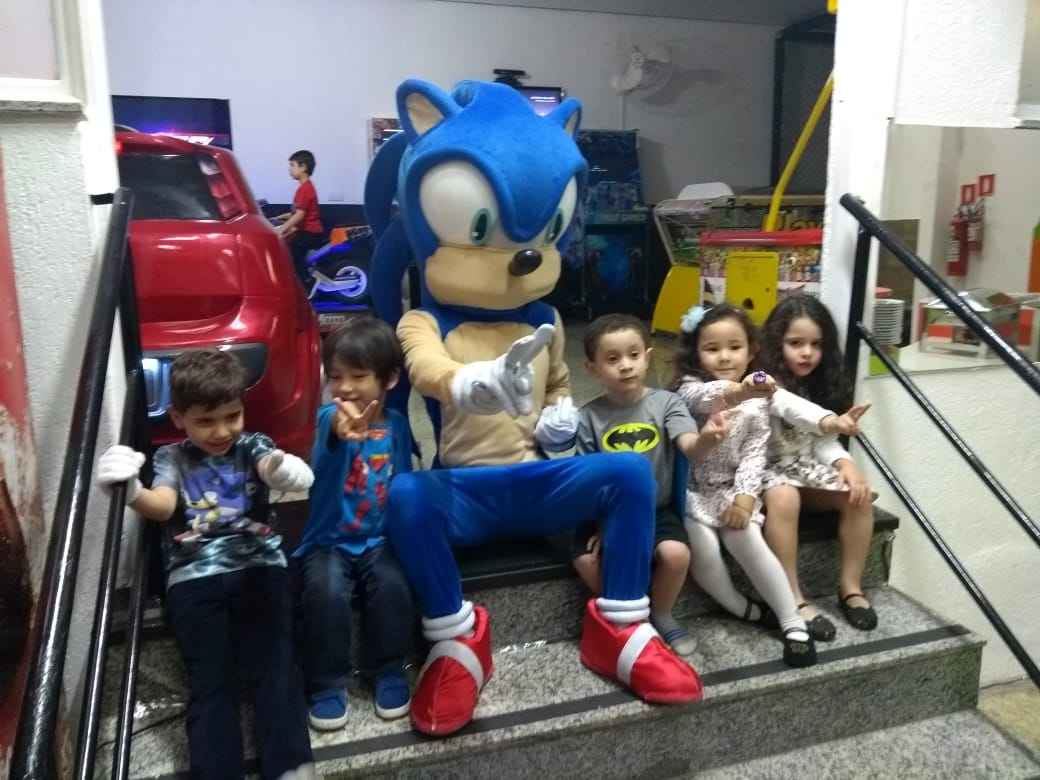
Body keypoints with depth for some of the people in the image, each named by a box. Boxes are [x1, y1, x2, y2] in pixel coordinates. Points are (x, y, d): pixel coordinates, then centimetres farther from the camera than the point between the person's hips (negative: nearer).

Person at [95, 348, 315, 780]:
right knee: (210, 681, -9)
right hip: (193, 578, 0)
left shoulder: (253, 446, 13)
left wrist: (288, 472, -37)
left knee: (275, 668, -13)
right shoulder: (171, 458, 14)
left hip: (258, 566, 0)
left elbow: (270, 465, -10)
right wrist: (133, 493, -29)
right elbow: (162, 506, -4)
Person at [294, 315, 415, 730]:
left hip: (380, 539, 2)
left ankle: (390, 672, -2)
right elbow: (329, 441, -37)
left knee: (393, 586, -25)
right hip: (329, 539, -2)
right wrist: (342, 431, -61)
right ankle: (326, 684, -7)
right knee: (325, 592, -28)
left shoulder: (397, 425, 1)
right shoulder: (330, 415, -10)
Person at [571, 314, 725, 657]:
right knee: (586, 561, -24)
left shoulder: (666, 402, -6)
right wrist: (602, 523, -12)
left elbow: (689, 448, -23)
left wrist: (705, 440, -47)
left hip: (656, 508, 0)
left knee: (676, 554, -27)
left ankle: (661, 615, 6)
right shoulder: (589, 416, -4)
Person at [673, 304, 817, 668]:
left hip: (731, 490, 2)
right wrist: (739, 390, -57)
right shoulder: (690, 388, -9)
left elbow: (754, 454, -1)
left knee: (747, 539, -23)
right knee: (705, 549, -23)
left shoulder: (757, 399, 2)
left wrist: (746, 495, -18)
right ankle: (746, 610, 2)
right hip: (690, 490, -1)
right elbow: (705, 397, -35)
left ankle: (793, 622, -10)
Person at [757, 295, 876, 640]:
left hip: (805, 467, 7)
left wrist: (844, 462, -19)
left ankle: (851, 585, -3)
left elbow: (823, 441, 3)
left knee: (858, 493, -15)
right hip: (766, 469, -6)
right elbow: (791, 408, -38)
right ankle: (793, 598, -27)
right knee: (785, 498, -36)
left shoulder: (821, 385, 7)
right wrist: (830, 421, -58)